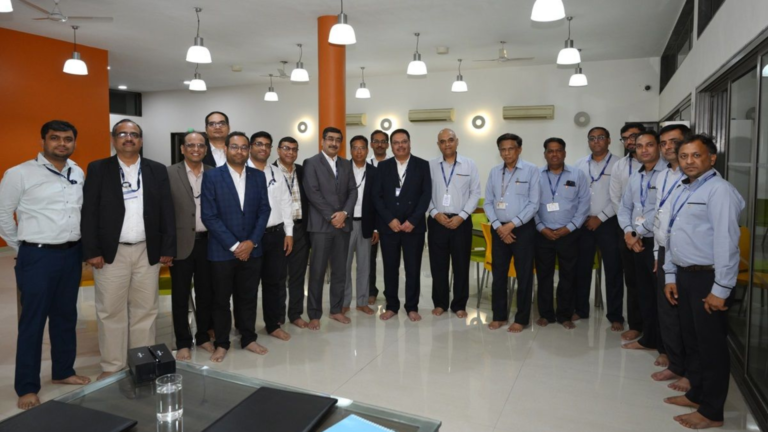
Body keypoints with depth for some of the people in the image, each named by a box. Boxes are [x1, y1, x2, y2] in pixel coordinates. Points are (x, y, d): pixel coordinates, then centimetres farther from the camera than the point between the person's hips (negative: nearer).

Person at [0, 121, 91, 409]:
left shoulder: (78, 174, 7)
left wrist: (82, 246, 10)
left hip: (72, 254, 5)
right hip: (38, 257, -5)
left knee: (66, 316, 15)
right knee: (33, 321, 4)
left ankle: (63, 371, 31)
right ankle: (27, 387, 16)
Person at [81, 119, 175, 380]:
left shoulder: (158, 171, 7)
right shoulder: (98, 169, 2)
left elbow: (167, 212, 4)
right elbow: (89, 213, -2)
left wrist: (168, 249, -1)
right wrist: (91, 251, -9)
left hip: (148, 252, 2)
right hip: (111, 252, -1)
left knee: (145, 310, 8)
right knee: (111, 311, 5)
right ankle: (112, 367, 18)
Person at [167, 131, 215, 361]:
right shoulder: (169, 173, -3)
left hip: (207, 242, 3)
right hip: (181, 243, -2)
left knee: (206, 293, 13)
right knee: (180, 296, 8)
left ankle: (203, 336, 29)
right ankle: (183, 342, 21)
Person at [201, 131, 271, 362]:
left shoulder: (258, 176, 6)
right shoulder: (212, 176, -5)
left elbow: (264, 211, 3)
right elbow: (209, 216, -10)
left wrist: (252, 242, -8)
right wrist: (234, 245, -13)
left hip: (251, 249, 3)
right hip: (222, 251, -3)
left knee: (248, 298, 12)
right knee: (221, 300, 10)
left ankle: (248, 339, 28)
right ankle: (221, 344, 25)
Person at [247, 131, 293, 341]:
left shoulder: (276, 174, 12)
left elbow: (286, 203, 12)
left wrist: (289, 232, 6)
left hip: (276, 234, 5)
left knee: (275, 281, 10)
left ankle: (274, 325, 23)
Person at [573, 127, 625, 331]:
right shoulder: (580, 164, 8)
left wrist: (600, 217, -11)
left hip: (609, 223, -3)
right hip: (583, 223, 3)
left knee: (613, 271, 3)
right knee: (581, 269, 10)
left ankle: (615, 316, 13)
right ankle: (580, 309, 23)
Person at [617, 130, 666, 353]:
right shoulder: (635, 177, 14)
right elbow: (624, 207, 16)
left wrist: (640, 232, -12)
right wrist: (629, 232, 0)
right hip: (638, 242, 8)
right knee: (644, 292, 15)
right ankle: (648, 338, 28)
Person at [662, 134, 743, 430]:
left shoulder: (718, 189, -14)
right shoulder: (680, 192, 13)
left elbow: (726, 241, -20)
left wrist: (721, 289, -21)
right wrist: (670, 276, 14)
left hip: (707, 277, -8)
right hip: (684, 275, 8)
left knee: (711, 344, 3)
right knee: (691, 339, 18)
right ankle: (697, 394, 34)